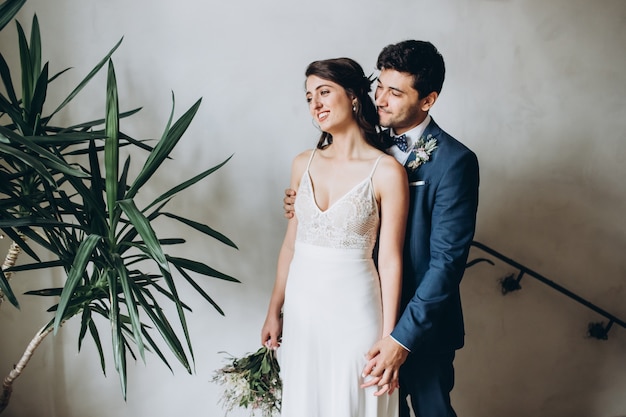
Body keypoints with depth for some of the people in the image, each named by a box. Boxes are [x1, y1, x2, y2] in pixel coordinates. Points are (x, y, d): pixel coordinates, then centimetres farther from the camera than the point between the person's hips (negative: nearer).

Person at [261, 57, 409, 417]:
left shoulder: (387, 171, -12)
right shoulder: (304, 164, 3)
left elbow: (390, 260, -10)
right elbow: (291, 244, 9)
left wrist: (388, 339, -9)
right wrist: (275, 311, 12)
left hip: (354, 310, -4)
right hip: (302, 306, 5)